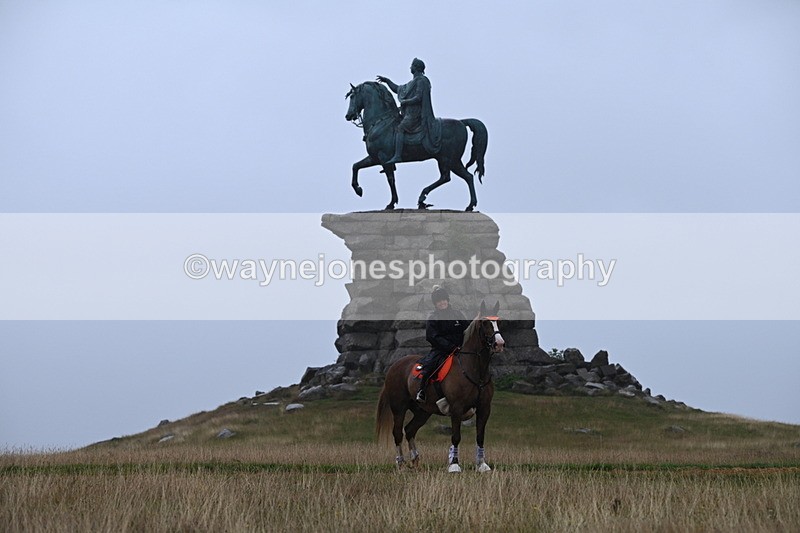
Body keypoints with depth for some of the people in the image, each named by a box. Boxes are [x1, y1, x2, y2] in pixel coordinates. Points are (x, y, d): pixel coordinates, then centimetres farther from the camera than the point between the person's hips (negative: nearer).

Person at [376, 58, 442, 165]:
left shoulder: (421, 81, -8)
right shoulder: (413, 82, 22)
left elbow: (418, 98, -18)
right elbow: (398, 89, 30)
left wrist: (405, 102, -11)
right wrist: (387, 81, 26)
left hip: (415, 114, -10)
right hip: (410, 113, 10)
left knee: (400, 128, -26)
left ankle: (397, 156, -38)